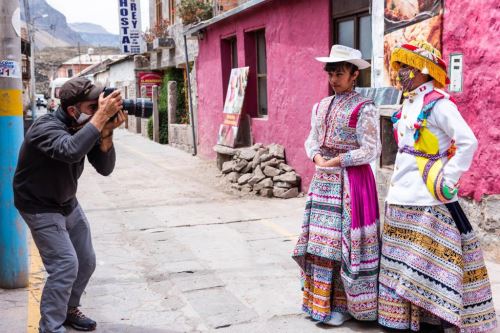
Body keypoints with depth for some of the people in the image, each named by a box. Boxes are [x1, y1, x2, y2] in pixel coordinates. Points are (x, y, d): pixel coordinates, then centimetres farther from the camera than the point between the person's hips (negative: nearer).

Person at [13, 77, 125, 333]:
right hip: (40, 208, -7)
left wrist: (106, 133, -26)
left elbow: (105, 168, -11)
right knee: (66, 265, -16)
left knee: (86, 263, 12)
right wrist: (101, 117, -46)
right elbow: (70, 151, -50)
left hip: (68, 204, 8)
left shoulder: (84, 127, -7)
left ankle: (68, 309, 35)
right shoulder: (46, 128, -28)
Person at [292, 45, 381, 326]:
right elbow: (312, 140, 15)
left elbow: (371, 150, -14)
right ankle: (321, 301, 23)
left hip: (351, 180, -7)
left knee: (344, 241, -1)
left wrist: (336, 161, -14)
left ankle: (344, 305, 12)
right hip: (324, 179, 7)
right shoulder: (321, 106, 12)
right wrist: (317, 158, -6)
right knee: (321, 240, 10)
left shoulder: (364, 108, -10)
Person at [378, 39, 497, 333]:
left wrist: (448, 179, -17)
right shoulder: (408, 105, 14)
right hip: (401, 195, 8)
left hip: (427, 198, -8)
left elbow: (468, 142, -19)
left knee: (429, 260, -3)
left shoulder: (438, 103, -11)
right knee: (403, 259, 12)